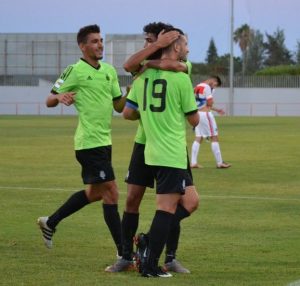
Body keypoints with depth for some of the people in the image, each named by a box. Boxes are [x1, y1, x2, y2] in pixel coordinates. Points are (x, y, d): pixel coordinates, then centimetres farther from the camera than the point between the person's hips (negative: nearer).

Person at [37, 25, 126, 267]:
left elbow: (118, 105, 15)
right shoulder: (75, 71, -9)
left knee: (95, 193, 18)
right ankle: (123, 253, -7)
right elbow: (50, 100, -3)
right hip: (89, 142, -9)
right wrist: (60, 97, -25)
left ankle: (50, 222, 35)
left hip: (104, 140, 9)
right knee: (110, 192, -10)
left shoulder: (109, 71, 11)